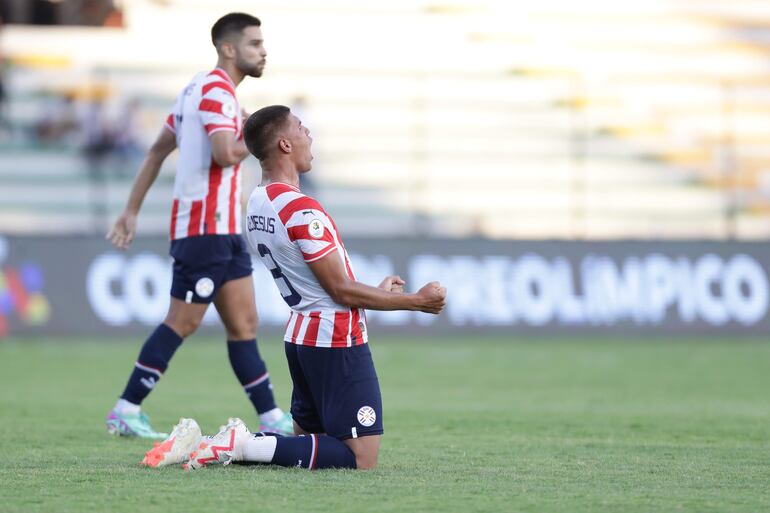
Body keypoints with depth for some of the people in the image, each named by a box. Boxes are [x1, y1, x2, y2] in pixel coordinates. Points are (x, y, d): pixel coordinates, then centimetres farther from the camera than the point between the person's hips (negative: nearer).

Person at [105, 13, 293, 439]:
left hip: (222, 230, 10)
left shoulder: (203, 89, 17)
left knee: (244, 324, 7)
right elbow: (225, 154, -28)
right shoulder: (216, 90, -14)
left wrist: (132, 209, 20)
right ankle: (125, 411, 1)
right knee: (181, 323, -5)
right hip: (204, 227, -10)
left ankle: (271, 418, 6)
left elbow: (157, 151, 20)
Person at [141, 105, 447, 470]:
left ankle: (198, 444, 2)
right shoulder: (302, 211, -19)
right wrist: (416, 301, -5)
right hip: (337, 340, -9)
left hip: (300, 336, 9)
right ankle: (245, 446, -18)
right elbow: (342, 291, -15)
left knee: (307, 440, 19)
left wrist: (376, 292, 23)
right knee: (361, 459, -6)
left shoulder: (257, 205, 10)